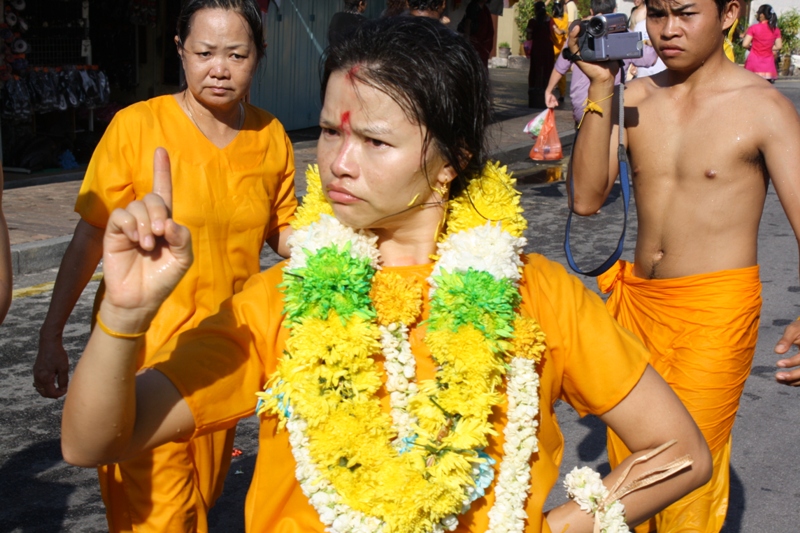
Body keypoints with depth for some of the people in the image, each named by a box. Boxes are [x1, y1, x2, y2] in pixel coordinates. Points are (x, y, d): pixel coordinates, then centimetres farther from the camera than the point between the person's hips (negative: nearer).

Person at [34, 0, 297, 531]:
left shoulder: (271, 138, -1)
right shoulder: (136, 128, -12)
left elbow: (282, 230, 10)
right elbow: (90, 238, -7)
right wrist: (51, 337, -5)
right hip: (144, 348, -4)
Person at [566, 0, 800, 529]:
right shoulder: (636, 98, 3)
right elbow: (587, 198, -6)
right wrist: (600, 89, -12)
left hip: (715, 311, -5)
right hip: (637, 300, 5)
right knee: (627, 457, 16)